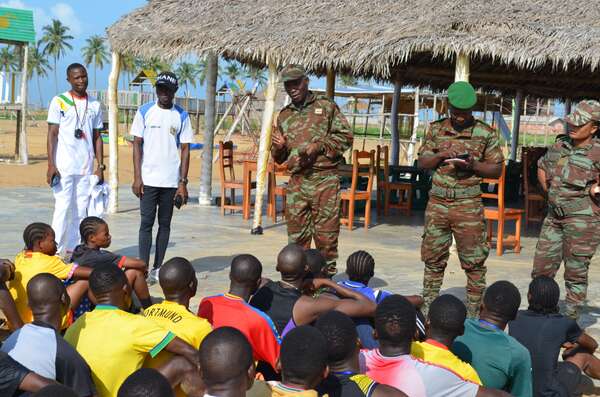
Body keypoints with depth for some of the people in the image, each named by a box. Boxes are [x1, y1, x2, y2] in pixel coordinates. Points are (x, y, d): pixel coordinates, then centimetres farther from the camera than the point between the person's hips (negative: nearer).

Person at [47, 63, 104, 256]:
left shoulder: (95, 105, 12)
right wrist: (51, 165, -11)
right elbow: (52, 134, -3)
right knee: (62, 208, -6)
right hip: (64, 167, -4)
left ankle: (72, 250, 12)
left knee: (81, 210, 5)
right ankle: (57, 251, -2)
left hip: (86, 168, 4)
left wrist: (100, 166, 8)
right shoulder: (59, 101, 1)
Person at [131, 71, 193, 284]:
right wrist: (137, 177, -6)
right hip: (148, 179, -1)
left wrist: (183, 182, -3)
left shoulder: (181, 116, 3)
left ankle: (157, 269, 15)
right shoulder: (144, 112, 2)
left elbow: (185, 150, 3)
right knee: (146, 222, -2)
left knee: (164, 224, 7)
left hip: (171, 181, 1)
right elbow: (137, 144, 2)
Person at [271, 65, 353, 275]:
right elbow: (279, 158, 23)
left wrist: (320, 146, -12)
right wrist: (279, 147, 0)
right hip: (296, 181, 4)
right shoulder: (284, 116, 17)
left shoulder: (326, 106, 5)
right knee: (296, 234, 8)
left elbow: (345, 137, 0)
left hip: (325, 180, -4)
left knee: (325, 233, -2)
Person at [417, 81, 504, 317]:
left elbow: (497, 169, 3)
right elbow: (422, 162, 10)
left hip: (468, 206, -3)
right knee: (433, 258, 10)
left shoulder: (485, 134, 1)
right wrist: (442, 155, -9)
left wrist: (472, 165, -14)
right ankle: (428, 306, 21)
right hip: (437, 203, 3)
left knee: (473, 261, 0)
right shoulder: (436, 129, 10)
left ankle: (473, 312, 9)